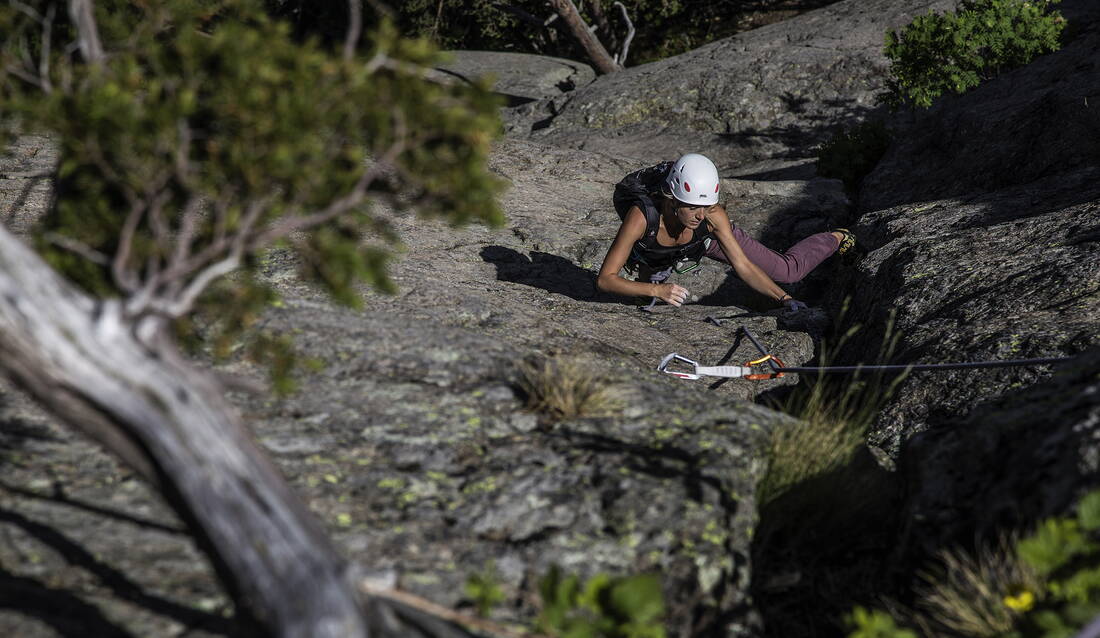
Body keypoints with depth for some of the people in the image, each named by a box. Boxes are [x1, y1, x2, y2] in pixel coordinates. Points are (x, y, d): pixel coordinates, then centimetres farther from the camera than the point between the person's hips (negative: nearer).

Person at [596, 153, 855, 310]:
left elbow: (743, 265, -31)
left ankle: (835, 238, 34)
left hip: (710, 238, 0)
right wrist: (656, 290, -59)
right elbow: (605, 279, -46)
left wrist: (784, 298, -41)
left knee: (789, 270, 5)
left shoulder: (713, 215, -40)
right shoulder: (642, 216, -46)